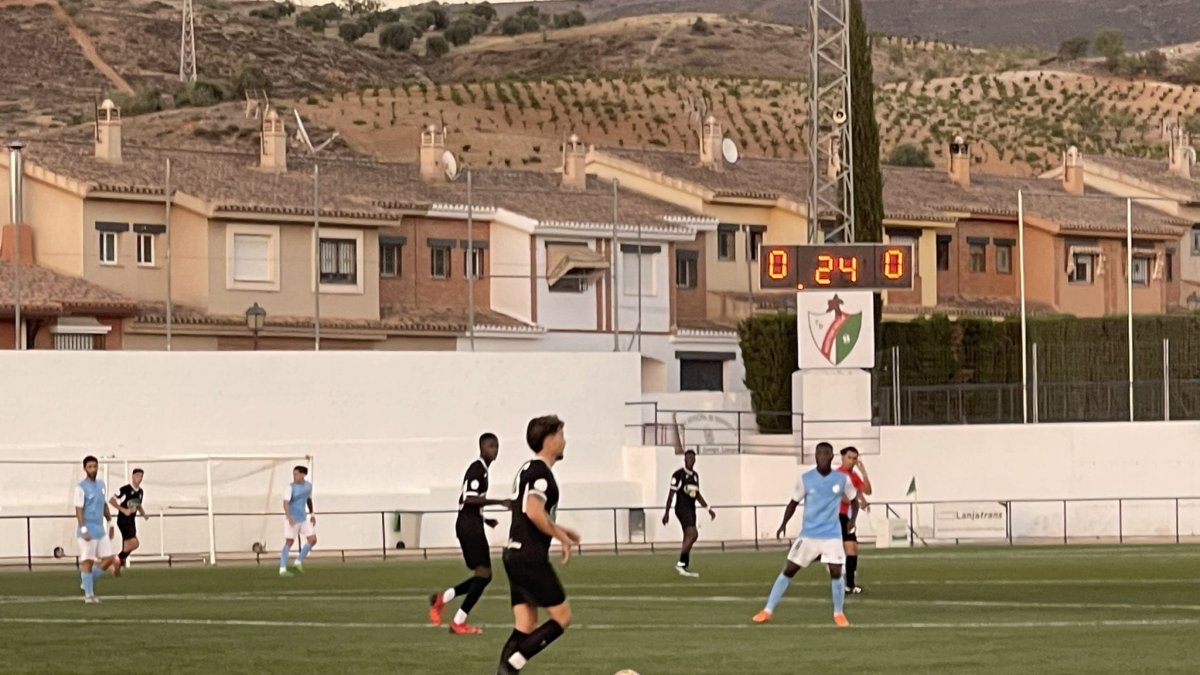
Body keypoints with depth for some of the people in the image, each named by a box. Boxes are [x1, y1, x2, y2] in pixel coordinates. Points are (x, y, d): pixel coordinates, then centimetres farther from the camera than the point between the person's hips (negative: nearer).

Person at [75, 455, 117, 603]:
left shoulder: (101, 485, 13)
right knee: (87, 562, -4)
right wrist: (83, 530, -21)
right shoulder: (81, 488, -9)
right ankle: (88, 594, 3)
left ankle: (87, 583, 19)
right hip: (88, 531, -7)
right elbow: (79, 510, -14)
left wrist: (110, 523, 20)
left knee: (109, 559, 3)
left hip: (101, 530, 7)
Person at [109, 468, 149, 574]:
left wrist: (144, 514, 7)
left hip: (132, 521, 8)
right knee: (134, 543, -18)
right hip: (123, 520, -8)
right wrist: (124, 510, -20)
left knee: (127, 548, 9)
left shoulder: (141, 492, 10)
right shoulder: (125, 489, -13)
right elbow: (111, 500, -12)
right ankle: (118, 559, -1)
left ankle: (117, 569, 18)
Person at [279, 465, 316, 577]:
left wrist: (312, 514, 21)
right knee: (289, 543, -7)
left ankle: (298, 562, 12)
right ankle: (282, 569, -4)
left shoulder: (308, 485, 6)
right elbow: (286, 503, -25)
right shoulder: (290, 487, -14)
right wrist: (289, 516, -40)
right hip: (292, 519, -6)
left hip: (303, 519, 6)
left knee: (313, 540, 0)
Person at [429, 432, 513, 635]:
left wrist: (485, 519, 19)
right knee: (483, 573, -11)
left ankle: (442, 599, 14)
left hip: (472, 526, 10)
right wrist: (500, 502, -24)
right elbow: (470, 499, -23)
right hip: (469, 526, -10)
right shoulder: (477, 470, -12)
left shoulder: (482, 470, 19)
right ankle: (458, 622, -9)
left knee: (483, 575, 11)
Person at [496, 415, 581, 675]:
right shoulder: (541, 472, -13)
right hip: (531, 557, -10)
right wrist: (562, 537, -14)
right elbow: (535, 513, -25)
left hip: (514, 555, 10)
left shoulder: (528, 469, 18)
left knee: (525, 626, 7)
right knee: (562, 616, -4)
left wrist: (559, 529, 23)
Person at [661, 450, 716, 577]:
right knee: (693, 534, -20)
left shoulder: (695, 475, 14)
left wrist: (708, 509, 20)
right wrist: (667, 512, -10)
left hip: (691, 509, 8)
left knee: (688, 538, 6)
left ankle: (684, 568, 10)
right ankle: (681, 563, -15)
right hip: (682, 508, -8)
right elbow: (671, 494, -7)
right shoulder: (678, 475, -8)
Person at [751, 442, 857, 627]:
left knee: (836, 572, -13)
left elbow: (854, 499, 10)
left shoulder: (842, 479, -5)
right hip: (808, 534, 1)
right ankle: (768, 610, 10)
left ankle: (838, 613, 8)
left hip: (832, 535, -1)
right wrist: (784, 523, -8)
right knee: (788, 570, 2)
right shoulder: (805, 479, -5)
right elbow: (794, 502, 5)